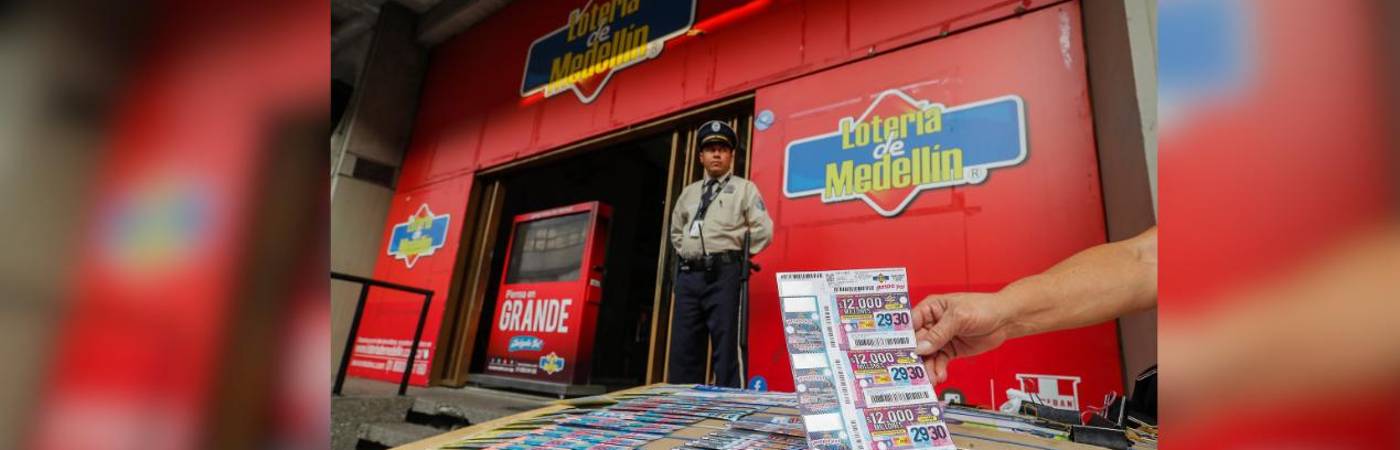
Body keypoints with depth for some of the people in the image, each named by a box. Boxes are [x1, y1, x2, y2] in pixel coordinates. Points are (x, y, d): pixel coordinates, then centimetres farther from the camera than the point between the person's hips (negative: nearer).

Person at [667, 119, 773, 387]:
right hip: (689, 274, 6)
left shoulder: (744, 188, 5)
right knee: (683, 347, 7)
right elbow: (676, 229, 31)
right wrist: (687, 253, 16)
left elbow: (764, 230, -2)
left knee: (726, 347, -5)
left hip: (724, 274, -5)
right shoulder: (689, 192, 20)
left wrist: (737, 255, 0)